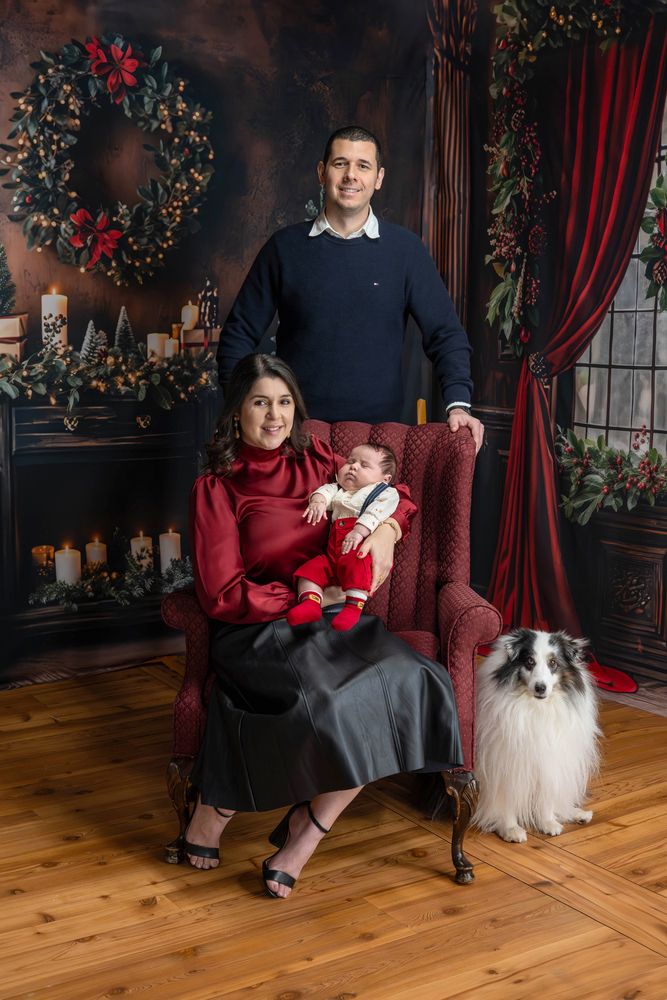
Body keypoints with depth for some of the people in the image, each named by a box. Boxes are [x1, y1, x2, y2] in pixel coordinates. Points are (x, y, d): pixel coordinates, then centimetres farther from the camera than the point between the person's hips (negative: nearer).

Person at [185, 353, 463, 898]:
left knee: (405, 679, -27)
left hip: (332, 623, 5)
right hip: (261, 629, -4)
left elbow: (398, 495, 22)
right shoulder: (217, 487, 1)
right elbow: (221, 595, -6)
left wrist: (385, 532, -1)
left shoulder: (316, 461, 15)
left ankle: (306, 830, -13)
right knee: (322, 697, -36)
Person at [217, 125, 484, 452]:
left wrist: (458, 404, -13)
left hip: (380, 426, 0)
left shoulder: (405, 248, 3)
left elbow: (445, 332, 2)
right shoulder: (285, 246, 5)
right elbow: (239, 333, 8)